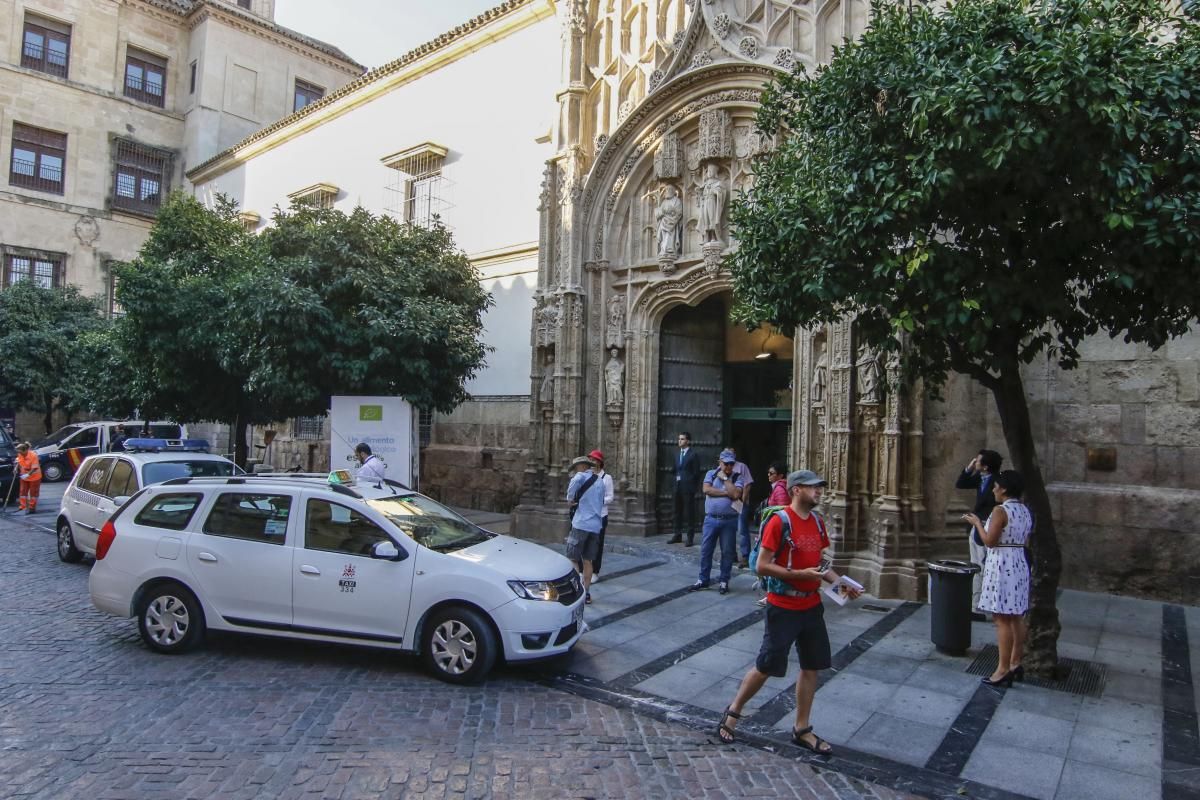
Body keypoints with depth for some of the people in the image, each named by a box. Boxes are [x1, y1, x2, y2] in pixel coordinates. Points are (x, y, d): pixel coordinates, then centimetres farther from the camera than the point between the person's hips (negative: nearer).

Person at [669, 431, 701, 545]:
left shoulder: (693, 455, -6)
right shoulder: (678, 455, 16)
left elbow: (696, 473, -8)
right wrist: (677, 479, 5)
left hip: (688, 488, -7)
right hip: (678, 488, 7)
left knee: (690, 513, -1)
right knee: (678, 512, 10)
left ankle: (690, 537, 4)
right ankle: (678, 536, 17)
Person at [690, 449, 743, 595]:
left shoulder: (737, 477, 1)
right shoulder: (711, 473, 5)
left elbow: (736, 494, -16)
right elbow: (706, 490, -11)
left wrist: (725, 478, -10)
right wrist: (726, 493, -13)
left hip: (729, 520, -1)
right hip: (711, 519, 1)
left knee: (727, 552, 6)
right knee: (705, 550, 7)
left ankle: (724, 581, 18)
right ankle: (703, 580, 19)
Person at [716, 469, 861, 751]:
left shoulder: (818, 521, 6)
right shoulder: (779, 522, -17)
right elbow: (762, 566, -18)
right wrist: (799, 575, -24)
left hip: (812, 606, 7)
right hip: (784, 608, -7)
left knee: (811, 667, 12)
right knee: (766, 666, 3)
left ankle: (802, 730, 26)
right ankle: (733, 712, 24)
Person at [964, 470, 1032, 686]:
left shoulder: (1000, 510, -16)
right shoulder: (1025, 511, 9)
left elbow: (990, 541, -18)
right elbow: (1025, 540, 16)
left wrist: (977, 523, -5)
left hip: (1002, 565, -9)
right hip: (1019, 564, 9)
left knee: (1002, 619, -5)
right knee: (1016, 617, 14)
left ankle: (1003, 670, -1)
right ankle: (1015, 664, 23)